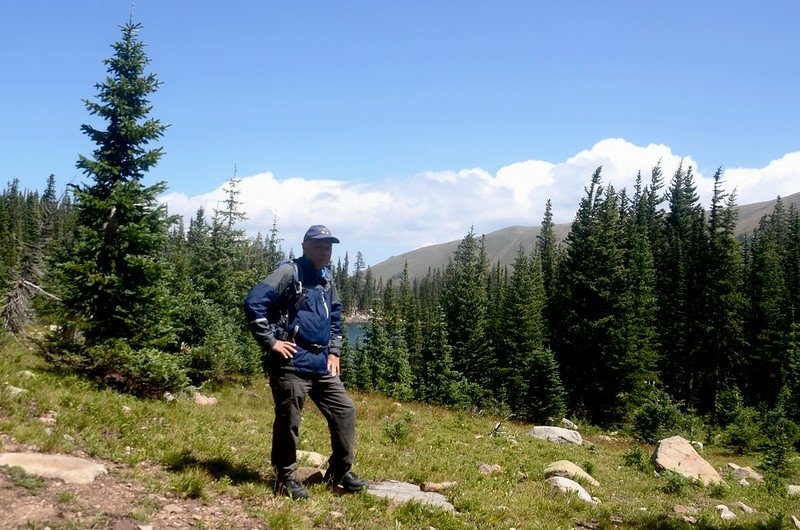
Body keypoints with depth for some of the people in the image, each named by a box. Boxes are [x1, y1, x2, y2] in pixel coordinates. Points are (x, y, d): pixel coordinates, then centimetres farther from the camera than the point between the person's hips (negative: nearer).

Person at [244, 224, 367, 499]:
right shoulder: (289, 272, -9)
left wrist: (334, 352, 19)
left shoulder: (326, 280, 16)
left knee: (345, 410, 8)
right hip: (292, 363, -8)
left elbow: (335, 316, 30)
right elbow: (253, 302, -19)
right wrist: (271, 342, -17)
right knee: (288, 421, -2)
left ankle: (340, 473, 18)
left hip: (321, 364, 8)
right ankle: (285, 479, 13)